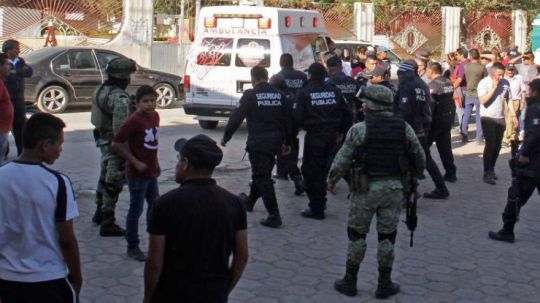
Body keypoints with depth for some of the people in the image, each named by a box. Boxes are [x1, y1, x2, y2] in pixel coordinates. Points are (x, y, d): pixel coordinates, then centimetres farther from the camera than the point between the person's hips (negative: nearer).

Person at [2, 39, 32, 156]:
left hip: (19, 99, 5)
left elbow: (30, 72, -7)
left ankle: (22, 152, 17)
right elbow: (9, 77, -24)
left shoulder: (20, 61, 8)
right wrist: (22, 71, -15)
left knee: (20, 126, 9)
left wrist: (16, 72, -16)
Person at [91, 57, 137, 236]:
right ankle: (107, 224, 4)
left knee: (105, 177, 24)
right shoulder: (120, 98, -26)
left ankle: (100, 213, 39)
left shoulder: (101, 90, 4)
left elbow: (96, 118, 13)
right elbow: (120, 128, -30)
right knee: (114, 182, -2)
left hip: (103, 140, 10)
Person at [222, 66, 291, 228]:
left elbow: (236, 118, -11)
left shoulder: (250, 95, -10)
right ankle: (250, 200, 45)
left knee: (263, 177, -3)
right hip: (275, 140, 7)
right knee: (260, 172, 24)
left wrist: (225, 137, 0)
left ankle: (274, 215, -9)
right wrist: (287, 142, 19)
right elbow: (287, 120, 10)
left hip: (258, 142, -6)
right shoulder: (279, 95, 7)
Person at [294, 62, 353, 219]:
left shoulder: (304, 92, -8)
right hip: (331, 136, 5)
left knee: (311, 171, 3)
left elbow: (297, 116, -15)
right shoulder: (334, 91, 4)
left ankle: (316, 208, 3)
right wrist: (341, 131, 15)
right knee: (323, 170, 17)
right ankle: (320, 205, 25)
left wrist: (306, 126, 6)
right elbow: (348, 113, 4)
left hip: (314, 136, -5)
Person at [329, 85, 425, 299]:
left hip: (365, 189, -2)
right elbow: (419, 158, 6)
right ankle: (384, 285, 17)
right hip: (394, 189, 3)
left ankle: (350, 282, 18)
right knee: (387, 237, 10)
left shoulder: (359, 129, -11)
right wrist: (414, 177, 24)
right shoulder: (404, 128, -1)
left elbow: (343, 159, -7)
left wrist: (331, 181, 8)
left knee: (356, 235, 11)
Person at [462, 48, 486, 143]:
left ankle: (464, 137, 13)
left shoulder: (466, 66, -5)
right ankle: (479, 138, 6)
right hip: (479, 94, -2)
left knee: (466, 116, 10)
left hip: (468, 94, 2)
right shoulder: (482, 67, -11)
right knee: (479, 116, 4)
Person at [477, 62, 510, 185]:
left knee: (497, 145, 9)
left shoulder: (505, 83, 3)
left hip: (501, 118, 5)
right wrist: (494, 88, -21)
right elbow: (483, 100, -22)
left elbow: (508, 99, 12)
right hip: (488, 118, -5)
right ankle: (486, 173, -5)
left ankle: (491, 169, 23)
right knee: (490, 145, -10)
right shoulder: (484, 83, -11)